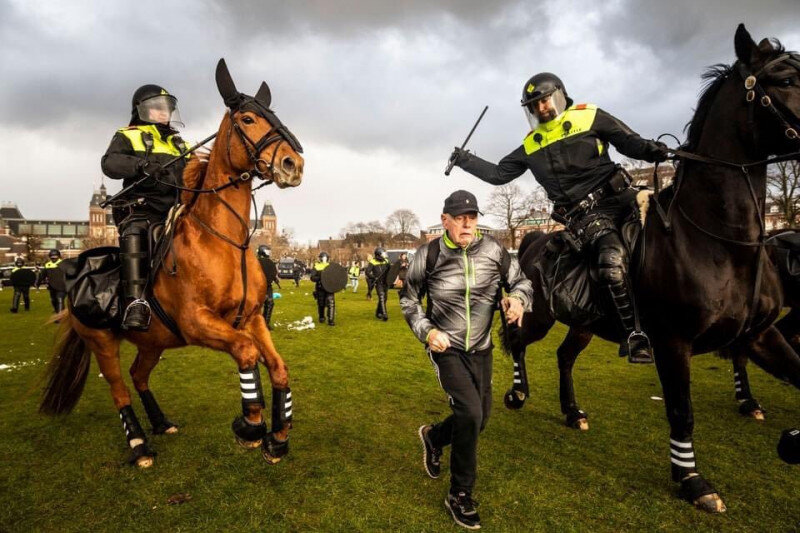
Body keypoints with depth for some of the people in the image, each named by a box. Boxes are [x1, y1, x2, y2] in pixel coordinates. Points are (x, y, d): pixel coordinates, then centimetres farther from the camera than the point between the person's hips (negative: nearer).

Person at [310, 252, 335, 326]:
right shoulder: (316, 266, 1)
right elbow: (312, 277, -7)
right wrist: (320, 278, -24)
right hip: (320, 288, 0)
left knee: (331, 303, -12)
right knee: (321, 304, 11)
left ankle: (330, 320, -10)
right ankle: (321, 317, 35)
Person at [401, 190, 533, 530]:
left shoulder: (492, 250, -10)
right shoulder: (428, 256, -12)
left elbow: (520, 281, 2)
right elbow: (409, 299, 1)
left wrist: (518, 298, -21)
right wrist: (426, 331, -13)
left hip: (481, 349, 4)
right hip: (446, 349, -4)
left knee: (479, 419, 14)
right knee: (470, 413, -16)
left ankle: (434, 437, 48)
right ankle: (460, 496, 7)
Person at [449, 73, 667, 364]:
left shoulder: (590, 117, 8)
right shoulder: (531, 146, 15)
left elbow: (630, 143, 7)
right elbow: (499, 174, 21)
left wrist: (652, 150, -14)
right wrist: (466, 160, 16)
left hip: (617, 196, 2)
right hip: (584, 215, -1)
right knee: (613, 261, -25)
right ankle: (633, 334, -17)